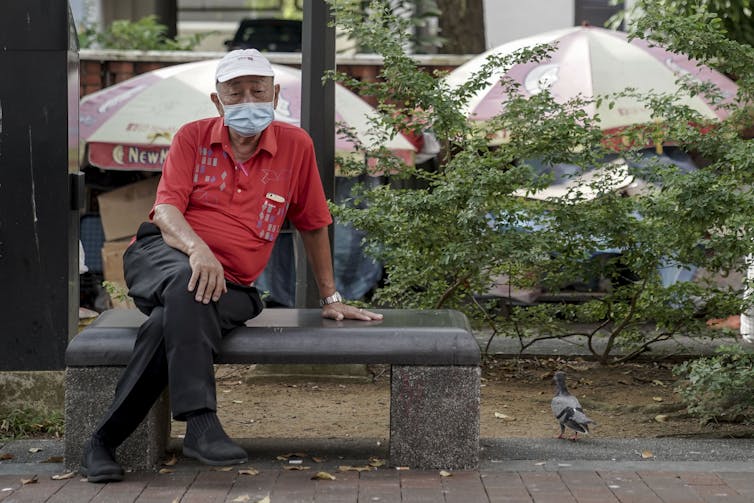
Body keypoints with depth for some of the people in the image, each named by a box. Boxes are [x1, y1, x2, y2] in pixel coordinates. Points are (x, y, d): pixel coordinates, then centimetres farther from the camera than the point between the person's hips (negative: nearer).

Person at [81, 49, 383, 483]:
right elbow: (166, 208, -4)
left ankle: (106, 440, -31)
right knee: (189, 282, -39)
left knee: (171, 325, -34)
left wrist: (331, 298, 19)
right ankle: (201, 423, -48)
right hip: (160, 256, -1)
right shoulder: (193, 137, 7)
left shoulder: (296, 145, 8)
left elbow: (313, 225, 16)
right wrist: (197, 247, -26)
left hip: (230, 285, 1)